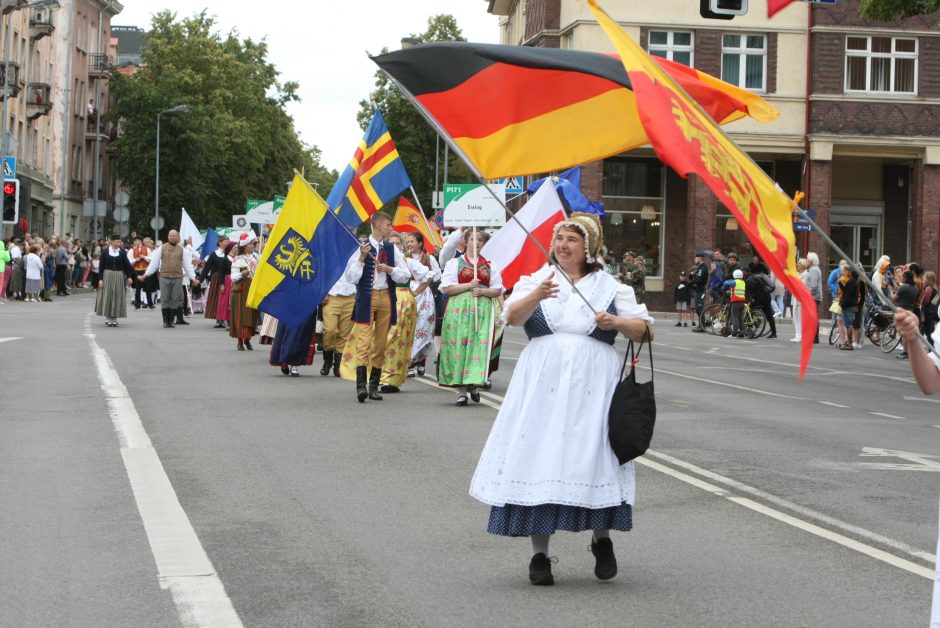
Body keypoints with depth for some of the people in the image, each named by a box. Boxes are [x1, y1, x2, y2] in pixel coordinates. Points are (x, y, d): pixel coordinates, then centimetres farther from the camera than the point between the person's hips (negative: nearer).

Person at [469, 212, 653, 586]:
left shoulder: (609, 287, 11)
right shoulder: (535, 280, 10)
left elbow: (645, 329, 9)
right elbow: (513, 316, -9)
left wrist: (618, 322, -12)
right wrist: (536, 296, -30)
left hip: (592, 387, 0)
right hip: (542, 384, 0)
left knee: (594, 457, -3)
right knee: (539, 459, -3)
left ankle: (602, 540, 20)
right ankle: (539, 553, 4)